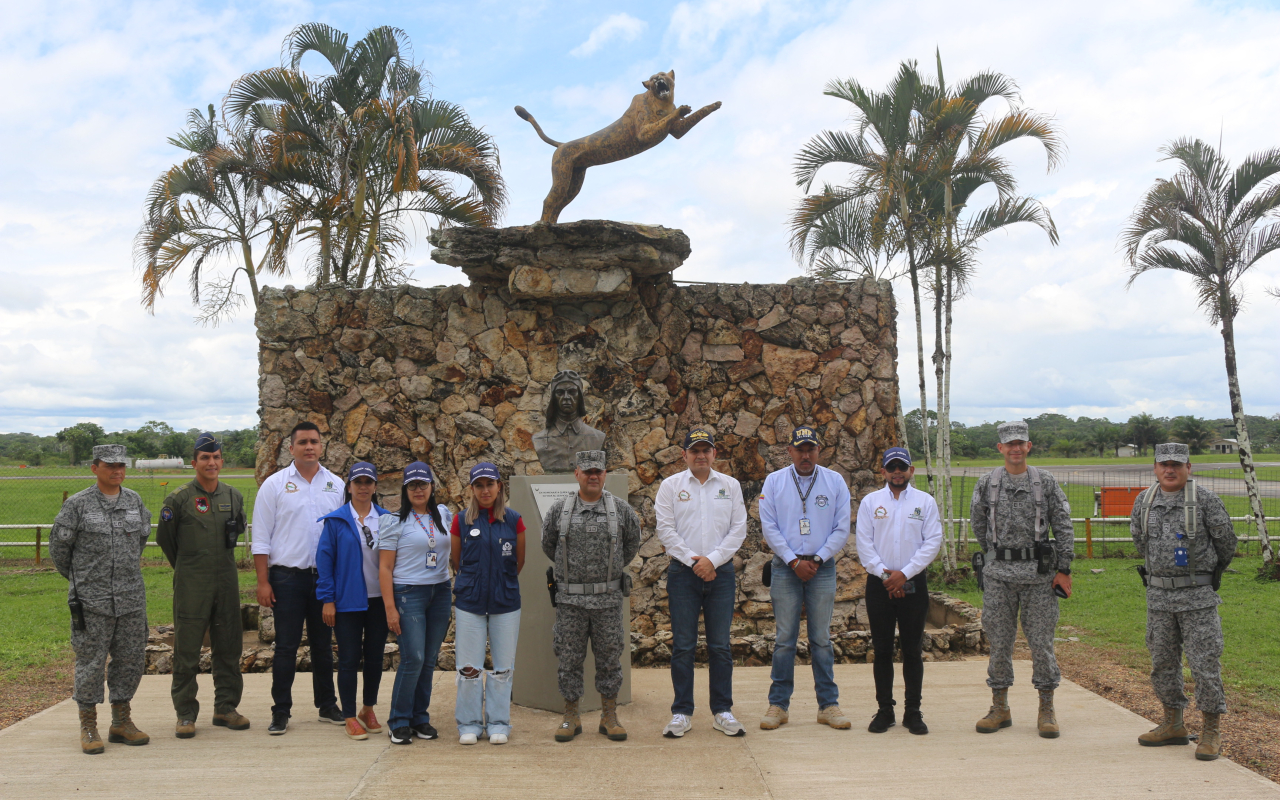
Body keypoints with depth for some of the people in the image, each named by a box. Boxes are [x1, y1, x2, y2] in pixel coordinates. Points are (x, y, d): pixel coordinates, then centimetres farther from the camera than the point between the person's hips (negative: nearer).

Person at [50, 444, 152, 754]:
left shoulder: (134, 500, 6)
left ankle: (121, 722, 20)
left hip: (131, 597, 4)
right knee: (90, 662, 2)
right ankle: (88, 726, 14)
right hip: (91, 599, -4)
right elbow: (59, 544, 5)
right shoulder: (77, 504, -6)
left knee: (131, 659, 8)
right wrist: (75, 576, 15)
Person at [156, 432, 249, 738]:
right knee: (187, 650, 0)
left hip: (227, 581, 4)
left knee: (228, 647, 8)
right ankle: (185, 714, 9)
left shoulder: (234, 496, 7)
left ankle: (226, 708, 19)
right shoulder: (179, 498, -5)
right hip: (191, 585, -4)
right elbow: (164, 538, 7)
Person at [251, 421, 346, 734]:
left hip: (326, 576, 3)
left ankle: (327, 705, 23)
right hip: (288, 576, -2)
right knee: (286, 646, 2)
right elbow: (261, 538, -2)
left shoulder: (336, 485, 6)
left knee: (323, 644, 12)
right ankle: (281, 711, 12)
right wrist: (263, 582, -7)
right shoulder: (274, 485, -1)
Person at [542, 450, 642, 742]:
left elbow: (632, 544, 17)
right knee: (569, 658, 5)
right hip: (570, 600, 0)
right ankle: (571, 718, 18)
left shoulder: (621, 509, 1)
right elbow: (548, 545, 17)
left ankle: (609, 717, 19)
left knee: (609, 658, 6)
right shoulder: (558, 510, 1)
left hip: (608, 599, 0)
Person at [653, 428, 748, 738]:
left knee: (720, 645, 6)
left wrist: (712, 560, -9)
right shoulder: (671, 486, 3)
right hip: (682, 573, -1)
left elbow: (738, 529, 3)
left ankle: (722, 712, 15)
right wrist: (692, 561, -10)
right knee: (683, 646, 2)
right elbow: (666, 530, -2)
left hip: (721, 572, 1)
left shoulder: (731, 486, 8)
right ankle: (682, 713, 10)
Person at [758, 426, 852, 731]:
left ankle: (828, 704, 12)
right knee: (785, 639, 1)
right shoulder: (774, 482, 4)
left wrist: (816, 559, -7)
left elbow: (842, 529, 2)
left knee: (821, 639, 5)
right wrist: (793, 561, -8)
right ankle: (778, 704, 8)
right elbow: (769, 527, 0)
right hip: (785, 568, 0)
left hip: (822, 568, 1)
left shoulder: (835, 482, 5)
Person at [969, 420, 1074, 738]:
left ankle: (1046, 710, 13)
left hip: (1038, 574, -1)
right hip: (998, 576, 1)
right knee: (999, 642, 5)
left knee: (1041, 641, 1)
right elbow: (978, 524, 17)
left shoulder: (1046, 482, 2)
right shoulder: (987, 483, 4)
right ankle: (1000, 708, 15)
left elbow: (1064, 527, 3)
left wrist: (1063, 568, -2)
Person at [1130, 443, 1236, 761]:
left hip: (1197, 595, -5)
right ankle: (1173, 725, 24)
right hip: (1159, 594, 5)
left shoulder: (1205, 499, -9)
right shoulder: (1144, 501, 4)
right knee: (1163, 662, 11)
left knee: (1204, 663, -3)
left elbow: (1226, 541, 2)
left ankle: (1212, 732, 8)